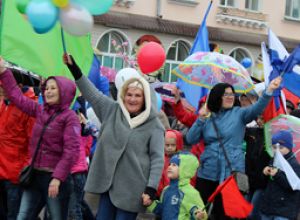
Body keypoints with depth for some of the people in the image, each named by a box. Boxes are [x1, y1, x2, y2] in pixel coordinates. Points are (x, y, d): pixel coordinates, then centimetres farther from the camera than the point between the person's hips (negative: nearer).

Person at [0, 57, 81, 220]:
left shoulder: (70, 117, -9)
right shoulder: (39, 111, 10)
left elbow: (71, 150, -16)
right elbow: (16, 96, 16)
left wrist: (58, 178, -23)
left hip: (55, 178, -6)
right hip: (35, 174, 6)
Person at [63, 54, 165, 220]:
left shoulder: (153, 125, -6)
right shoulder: (112, 111, 6)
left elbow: (158, 158, -8)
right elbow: (92, 93, 4)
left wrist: (152, 187, -14)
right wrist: (74, 68, -4)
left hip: (132, 189, -4)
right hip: (108, 183, 4)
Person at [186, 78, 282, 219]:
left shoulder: (239, 114, 2)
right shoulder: (207, 117, 8)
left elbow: (257, 108, -17)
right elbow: (190, 139, 1)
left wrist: (269, 90, -33)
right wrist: (200, 119, -10)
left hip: (231, 172, -2)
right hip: (207, 173, 2)